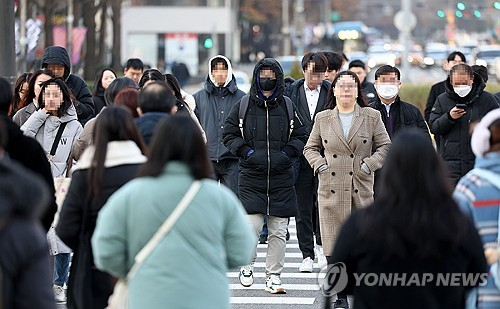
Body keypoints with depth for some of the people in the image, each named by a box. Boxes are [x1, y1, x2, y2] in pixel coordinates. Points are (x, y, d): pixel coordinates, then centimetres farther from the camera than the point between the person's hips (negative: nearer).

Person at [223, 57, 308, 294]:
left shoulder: (287, 106, 7)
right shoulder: (243, 105, 3)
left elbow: (300, 136, 14)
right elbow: (229, 134, 7)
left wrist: (287, 153, -3)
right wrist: (245, 151, -7)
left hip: (282, 179, 2)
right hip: (251, 177, -2)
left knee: (278, 231, 3)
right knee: (252, 226, -10)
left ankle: (274, 276, 12)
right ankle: (247, 265, 15)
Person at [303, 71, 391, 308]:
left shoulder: (372, 117, 6)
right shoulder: (322, 119, 10)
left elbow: (385, 146, 9)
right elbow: (310, 148, 18)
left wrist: (371, 163, -5)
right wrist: (318, 163, 0)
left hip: (361, 190, -1)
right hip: (331, 189, 1)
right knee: (334, 245, -1)